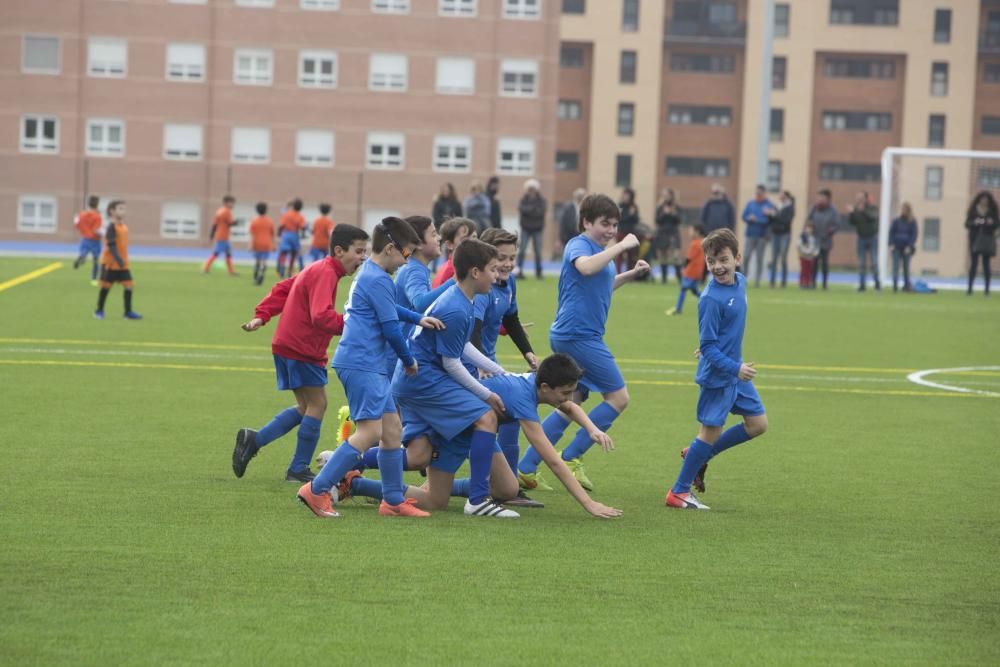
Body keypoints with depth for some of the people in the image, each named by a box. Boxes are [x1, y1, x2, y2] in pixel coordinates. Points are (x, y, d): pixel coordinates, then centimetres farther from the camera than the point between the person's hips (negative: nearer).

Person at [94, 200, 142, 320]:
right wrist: (118, 259, -27)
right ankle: (99, 310, 18)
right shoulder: (112, 227, -15)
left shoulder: (124, 226, 8)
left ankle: (128, 312, 3)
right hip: (111, 262, -7)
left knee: (129, 285, -1)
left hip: (122, 263, 7)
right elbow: (111, 245, -21)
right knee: (106, 286, 4)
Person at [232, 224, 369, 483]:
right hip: (301, 349, -10)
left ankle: (253, 440, 11)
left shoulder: (318, 270, 15)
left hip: (288, 345, 10)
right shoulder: (325, 273, -18)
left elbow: (283, 289, 19)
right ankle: (299, 470, 2)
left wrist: (262, 315, 14)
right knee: (317, 405, -3)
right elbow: (321, 316, -30)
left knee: (307, 407, 15)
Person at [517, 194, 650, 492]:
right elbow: (586, 267, -34)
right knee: (618, 397, -7)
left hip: (568, 337, 10)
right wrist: (621, 246, -28)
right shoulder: (579, 245, -11)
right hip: (579, 334, -10)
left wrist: (632, 274, 23)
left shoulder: (599, 250, 19)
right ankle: (571, 458, -5)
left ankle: (525, 468, 11)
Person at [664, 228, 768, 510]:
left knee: (757, 424, 10)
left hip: (737, 370, 8)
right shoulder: (711, 299, -23)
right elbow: (707, 347, -21)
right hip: (717, 375, -8)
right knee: (711, 431, -1)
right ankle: (679, 492, 11)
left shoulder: (740, 281, 2)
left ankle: (698, 454, 24)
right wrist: (735, 369, -28)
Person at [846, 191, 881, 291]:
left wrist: (863, 211, -40)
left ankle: (877, 283, 4)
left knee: (874, 262, -6)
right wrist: (850, 213, -19)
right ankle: (862, 285, 6)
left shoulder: (872, 208, -8)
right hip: (861, 238, 3)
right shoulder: (856, 210, 0)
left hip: (872, 237, -3)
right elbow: (852, 222, -3)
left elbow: (873, 217, -27)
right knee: (861, 263, 2)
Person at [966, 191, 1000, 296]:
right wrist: (974, 222, -19)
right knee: (974, 263, -3)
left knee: (986, 264, 1)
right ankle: (970, 288, -2)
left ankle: (987, 289, 1)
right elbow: (967, 224, 0)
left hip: (987, 240, 0)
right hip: (975, 239, 0)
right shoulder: (973, 210, 1)